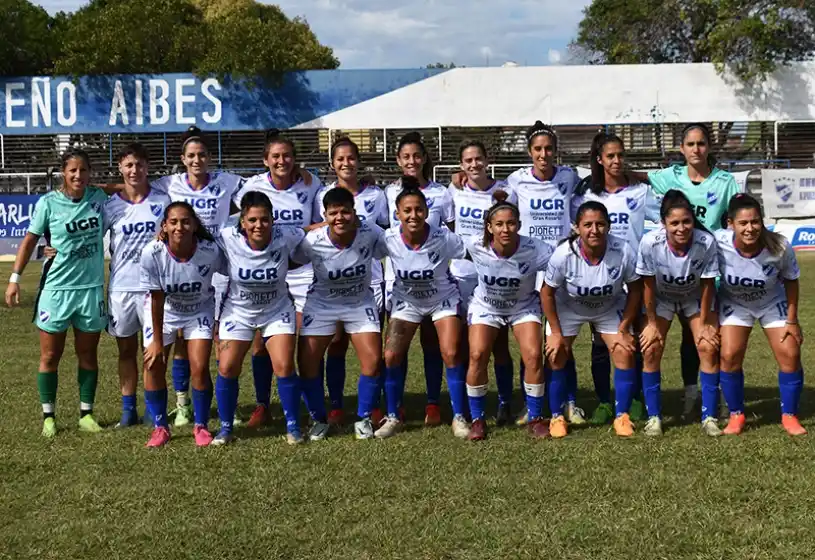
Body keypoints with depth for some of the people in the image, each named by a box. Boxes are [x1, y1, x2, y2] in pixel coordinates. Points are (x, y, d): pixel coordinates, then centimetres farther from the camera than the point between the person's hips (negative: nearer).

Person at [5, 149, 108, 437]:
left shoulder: (98, 196, -1)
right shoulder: (48, 203, -8)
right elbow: (29, 240, -1)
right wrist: (15, 278, -3)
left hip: (91, 287, 2)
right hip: (57, 288, -2)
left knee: (88, 354, 10)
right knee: (50, 356, 6)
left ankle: (86, 413, 21)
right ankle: (48, 416, 17)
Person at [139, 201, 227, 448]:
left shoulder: (211, 251, -29)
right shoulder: (152, 253, -28)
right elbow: (157, 299, -19)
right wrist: (157, 340, -12)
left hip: (200, 311, 0)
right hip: (163, 312, 1)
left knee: (200, 367, -10)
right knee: (154, 367, -4)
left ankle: (201, 425, 12)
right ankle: (160, 427, 16)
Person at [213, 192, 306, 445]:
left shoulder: (286, 237, -22)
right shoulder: (228, 239, -23)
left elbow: (309, 234, -2)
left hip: (277, 311, 0)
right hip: (237, 312, 1)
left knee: (284, 366, -11)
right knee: (227, 368, -5)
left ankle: (292, 425, 9)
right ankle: (225, 427, 16)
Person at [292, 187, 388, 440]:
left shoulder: (371, 234, -24)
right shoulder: (313, 241, -24)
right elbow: (291, 260, -5)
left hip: (360, 303, 0)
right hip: (321, 304, 0)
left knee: (373, 361, -11)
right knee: (307, 362, -6)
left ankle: (363, 419, 11)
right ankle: (319, 419, 17)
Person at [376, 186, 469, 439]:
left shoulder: (443, 238, -29)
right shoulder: (389, 239, -24)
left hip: (443, 299, -2)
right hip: (406, 300, 2)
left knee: (451, 354, -13)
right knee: (391, 356, -6)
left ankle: (459, 417, 3)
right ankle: (392, 417, 12)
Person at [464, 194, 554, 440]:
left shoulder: (534, 249, -31)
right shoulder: (475, 247, -26)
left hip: (524, 306, 0)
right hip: (485, 306, 1)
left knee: (533, 356, -16)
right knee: (477, 355, -16)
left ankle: (535, 418, 4)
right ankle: (477, 420, 2)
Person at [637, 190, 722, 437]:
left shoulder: (707, 242, -33)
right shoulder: (650, 243, -34)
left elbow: (707, 284, -17)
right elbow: (648, 284, -18)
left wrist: (703, 323, -9)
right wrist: (651, 322, -10)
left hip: (696, 298, 0)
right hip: (661, 298, 0)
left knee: (709, 347, -12)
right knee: (651, 350, -10)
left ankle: (709, 417, 1)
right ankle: (653, 417, 3)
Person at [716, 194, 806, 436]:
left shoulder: (779, 247, -31)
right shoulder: (718, 243, -34)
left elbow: (791, 281, -11)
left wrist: (792, 321, -6)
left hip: (773, 304, 0)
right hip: (735, 304, 0)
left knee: (790, 355, -6)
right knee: (730, 356, -12)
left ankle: (789, 416, 12)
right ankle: (736, 415, 8)